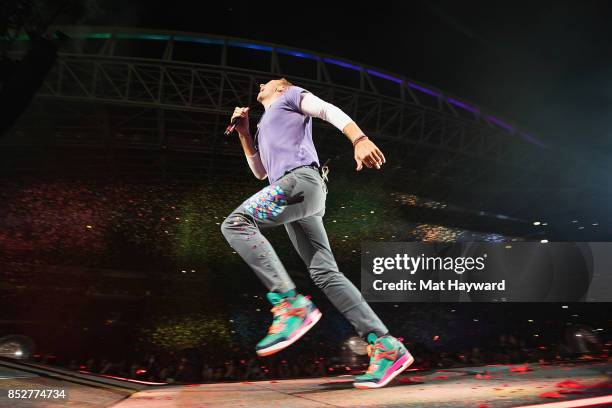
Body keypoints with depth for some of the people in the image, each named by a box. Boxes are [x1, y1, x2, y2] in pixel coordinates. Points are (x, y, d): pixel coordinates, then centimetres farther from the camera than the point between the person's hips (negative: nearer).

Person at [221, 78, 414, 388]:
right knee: (324, 272, -4)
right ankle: (386, 346, -5)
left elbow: (329, 111, 1)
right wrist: (243, 132, 29)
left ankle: (290, 304, -27)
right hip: (292, 191, 8)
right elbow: (260, 171, 35)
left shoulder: (291, 96, 18)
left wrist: (359, 139, -17)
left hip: (302, 179, -8)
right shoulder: (265, 126, 40)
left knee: (235, 223, -21)